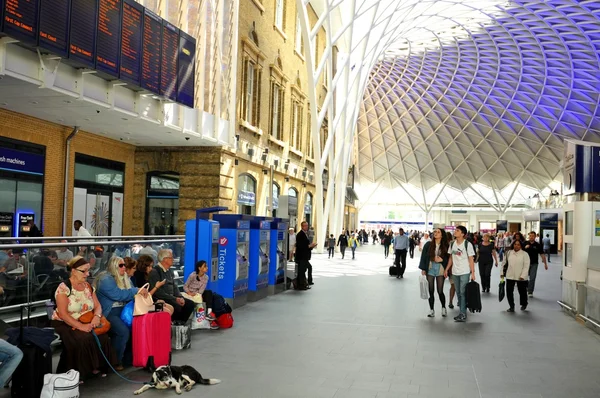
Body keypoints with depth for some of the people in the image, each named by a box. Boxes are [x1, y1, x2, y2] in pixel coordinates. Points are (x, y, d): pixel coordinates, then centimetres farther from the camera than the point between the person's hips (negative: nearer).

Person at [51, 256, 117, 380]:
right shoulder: (64, 288, -12)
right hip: (65, 324, -5)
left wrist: (96, 316, -16)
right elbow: (63, 314, -18)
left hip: (87, 323, 5)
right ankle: (77, 373, -16)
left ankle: (96, 367, -2)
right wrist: (80, 326, -27)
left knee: (103, 337, -21)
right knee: (84, 339, -33)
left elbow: (97, 306, 8)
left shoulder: (88, 286, 8)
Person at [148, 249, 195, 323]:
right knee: (177, 306, -31)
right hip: (161, 300, -9)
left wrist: (180, 297, -1)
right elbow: (158, 292, -18)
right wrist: (175, 299, -19)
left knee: (190, 304, -5)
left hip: (172, 298, 9)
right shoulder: (155, 272, -12)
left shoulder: (169, 271, 16)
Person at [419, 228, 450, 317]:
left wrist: (442, 259, -13)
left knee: (440, 291, 0)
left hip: (440, 271, -1)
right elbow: (423, 256, 3)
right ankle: (431, 310, 16)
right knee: (431, 291, 4)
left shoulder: (445, 246, 1)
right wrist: (423, 269, -1)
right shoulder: (428, 245, 1)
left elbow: (449, 258, 6)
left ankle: (443, 308, 23)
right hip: (430, 270, 1)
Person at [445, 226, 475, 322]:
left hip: (465, 272, -6)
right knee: (458, 293, 10)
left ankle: (463, 314, -3)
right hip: (455, 272, 6)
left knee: (463, 293, -7)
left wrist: (473, 273, -11)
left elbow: (471, 259, -8)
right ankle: (462, 313, 19)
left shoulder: (468, 244, -8)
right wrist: (447, 270, 10)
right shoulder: (452, 244, 7)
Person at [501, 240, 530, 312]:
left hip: (520, 277, -3)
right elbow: (504, 263, 13)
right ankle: (511, 306, 13)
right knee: (509, 291, 1)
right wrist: (502, 273, 12)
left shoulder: (524, 254, -7)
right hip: (510, 276, 3)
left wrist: (523, 276, -17)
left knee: (522, 291, 13)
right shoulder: (508, 253, 5)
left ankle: (524, 304, 36)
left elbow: (526, 266, -11)